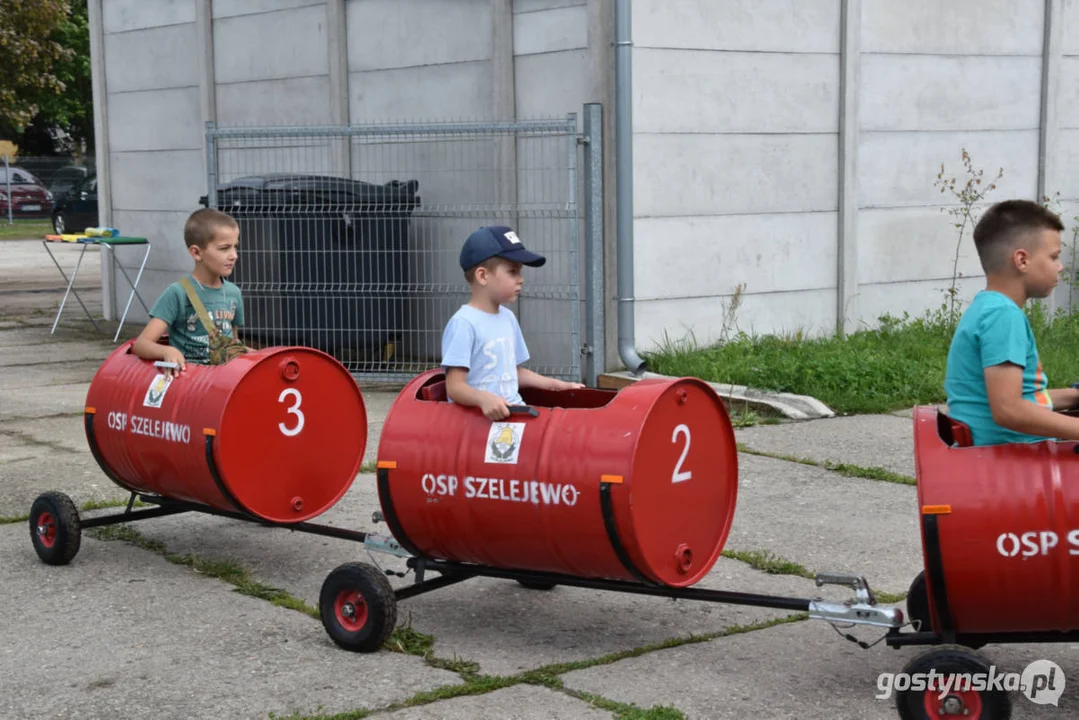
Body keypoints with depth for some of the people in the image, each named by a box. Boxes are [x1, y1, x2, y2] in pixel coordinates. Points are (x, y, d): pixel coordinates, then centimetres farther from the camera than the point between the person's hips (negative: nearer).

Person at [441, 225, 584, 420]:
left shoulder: (508, 318, 15)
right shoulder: (464, 323, -10)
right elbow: (455, 387, -15)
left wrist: (556, 385, 20)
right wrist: (484, 398, -32)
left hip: (514, 412, 8)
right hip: (478, 417, -7)